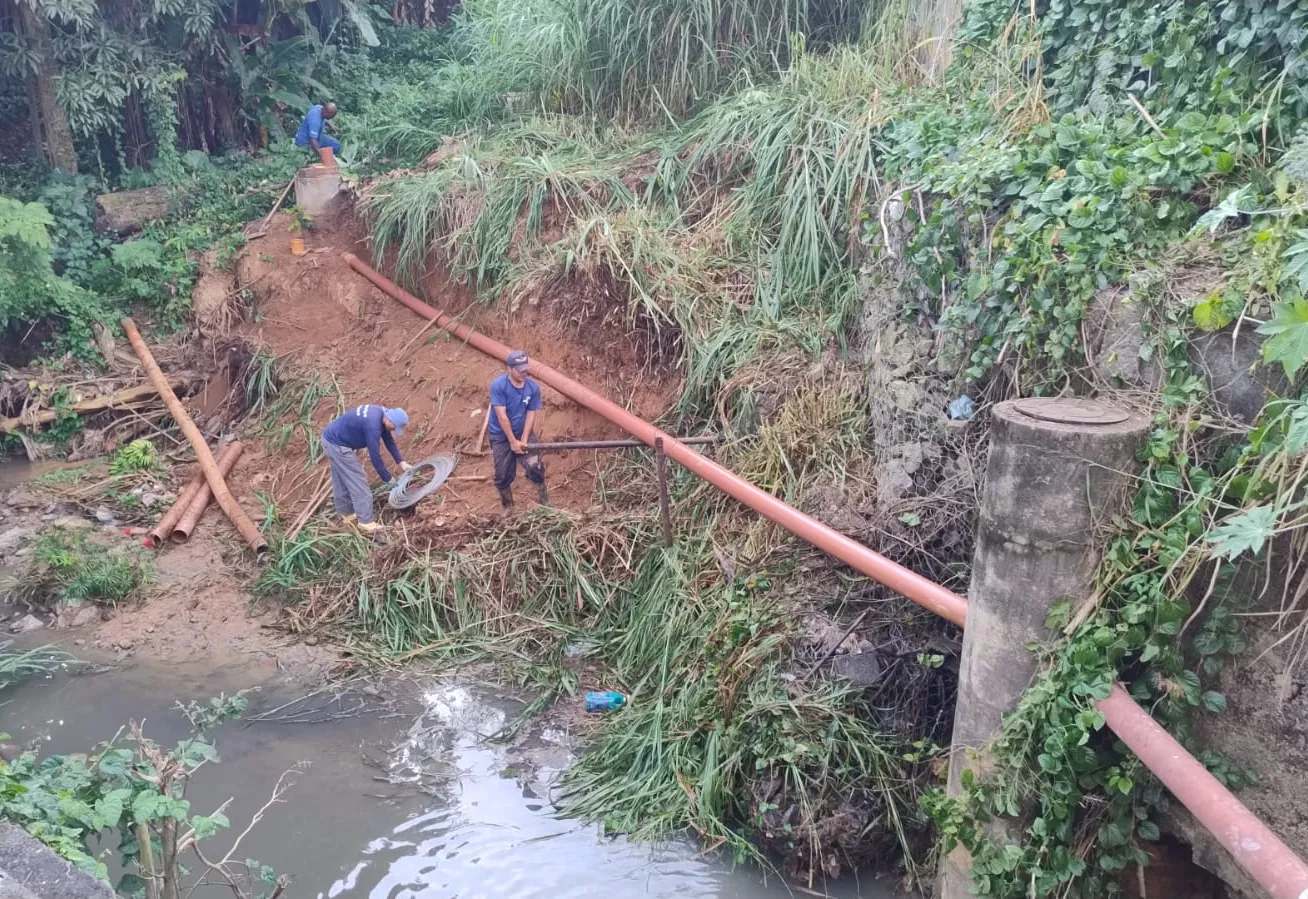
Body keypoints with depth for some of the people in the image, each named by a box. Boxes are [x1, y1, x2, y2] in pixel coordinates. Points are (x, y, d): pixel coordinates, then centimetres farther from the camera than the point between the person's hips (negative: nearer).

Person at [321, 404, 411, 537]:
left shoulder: (383, 414, -1)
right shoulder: (373, 426, -29)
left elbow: (389, 440, 12)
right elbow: (375, 456, -24)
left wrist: (401, 462, 10)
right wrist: (388, 479, -15)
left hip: (331, 438, 10)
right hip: (337, 445, -10)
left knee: (341, 482, 20)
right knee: (358, 484, -7)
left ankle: (347, 515, 33)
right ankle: (367, 525, -4)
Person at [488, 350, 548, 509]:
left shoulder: (533, 387, -9)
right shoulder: (498, 386, -21)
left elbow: (531, 415, -7)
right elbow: (502, 416, -21)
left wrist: (523, 440, -15)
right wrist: (513, 442, -19)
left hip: (523, 432, 2)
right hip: (501, 436, -2)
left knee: (534, 465, -14)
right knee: (503, 475, 3)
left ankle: (545, 501, 5)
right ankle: (508, 507, 23)